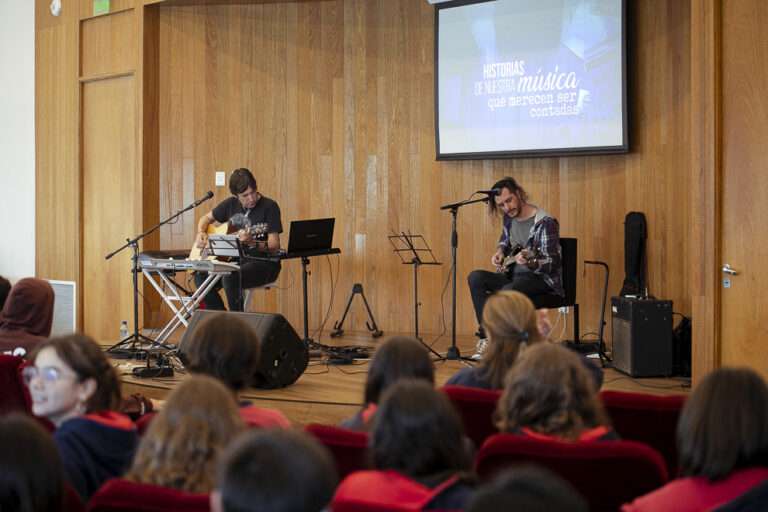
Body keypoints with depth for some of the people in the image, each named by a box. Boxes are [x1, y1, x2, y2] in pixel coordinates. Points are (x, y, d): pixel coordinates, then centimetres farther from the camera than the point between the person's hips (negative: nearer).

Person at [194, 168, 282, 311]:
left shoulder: (269, 206, -10)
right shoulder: (231, 204, 7)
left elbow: (274, 246, -16)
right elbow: (206, 218, 24)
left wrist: (252, 242, -34)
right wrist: (201, 233, 2)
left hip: (264, 263, -6)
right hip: (237, 261, 6)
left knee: (230, 277, -33)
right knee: (201, 277, -14)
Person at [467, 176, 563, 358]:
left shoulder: (545, 222, -18)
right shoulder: (509, 217, 5)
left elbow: (553, 263, -22)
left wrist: (530, 263, -41)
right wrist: (500, 252, 6)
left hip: (543, 279, -8)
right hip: (515, 275, 8)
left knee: (508, 291, -36)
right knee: (476, 278, -12)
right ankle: (486, 336, -15)